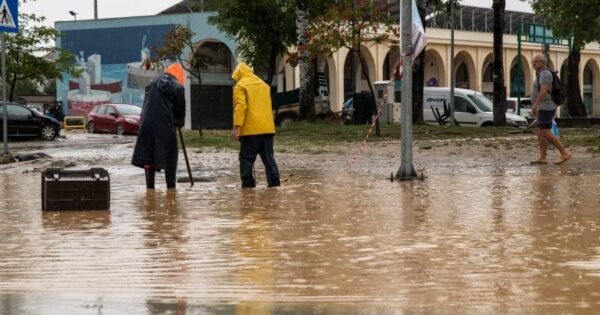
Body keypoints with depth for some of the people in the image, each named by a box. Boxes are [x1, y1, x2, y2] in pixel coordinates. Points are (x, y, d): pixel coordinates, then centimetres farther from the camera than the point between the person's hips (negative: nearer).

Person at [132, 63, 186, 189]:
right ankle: (171, 186, 7)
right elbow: (180, 109, 4)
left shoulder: (152, 84, 15)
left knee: (148, 155, 9)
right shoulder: (177, 87, 0)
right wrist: (179, 124, 22)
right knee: (170, 155, 7)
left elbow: (146, 104, 18)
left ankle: (149, 186, 9)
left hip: (147, 123, 4)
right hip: (166, 125, -4)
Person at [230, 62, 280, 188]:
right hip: (267, 128, 6)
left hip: (251, 129, -6)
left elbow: (240, 106, -14)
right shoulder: (263, 84, 19)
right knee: (268, 156, 8)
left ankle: (248, 183, -5)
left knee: (247, 157, -1)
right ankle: (274, 181, 2)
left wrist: (236, 126, -17)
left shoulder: (241, 86, -3)